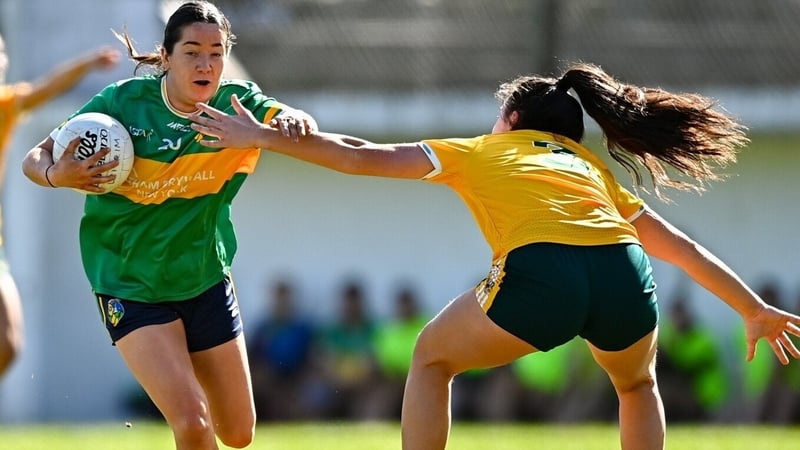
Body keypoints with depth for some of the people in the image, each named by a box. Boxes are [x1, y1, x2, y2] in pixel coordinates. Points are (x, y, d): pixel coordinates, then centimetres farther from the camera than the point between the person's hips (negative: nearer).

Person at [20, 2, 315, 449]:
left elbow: (300, 125, -24)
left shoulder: (236, 104, -9)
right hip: (132, 289, -4)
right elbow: (36, 158, -10)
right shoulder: (124, 102, -16)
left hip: (207, 282, 4)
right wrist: (56, 174, -33)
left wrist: (294, 121, -47)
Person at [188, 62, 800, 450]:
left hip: (540, 272, -3)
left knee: (432, 360, 25)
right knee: (638, 386, 36)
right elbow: (681, 247, 34)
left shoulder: (479, 152, 29)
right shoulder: (590, 165, 36)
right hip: (624, 276, 3)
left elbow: (363, 156, 25)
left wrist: (265, 138, 32)